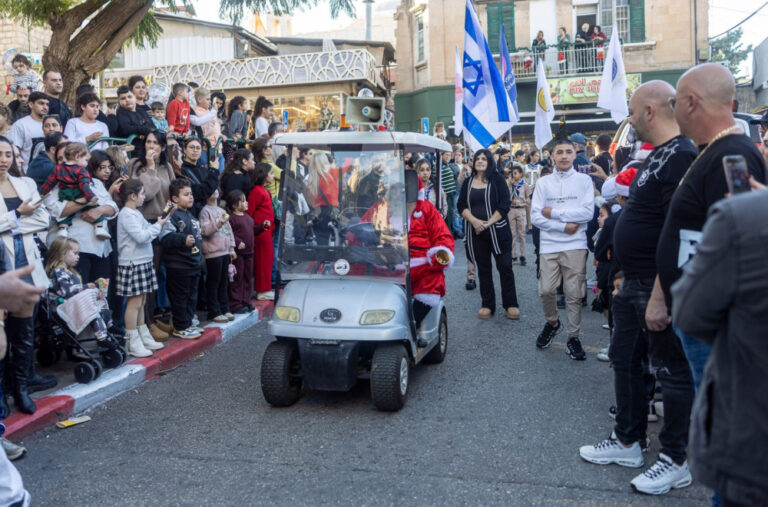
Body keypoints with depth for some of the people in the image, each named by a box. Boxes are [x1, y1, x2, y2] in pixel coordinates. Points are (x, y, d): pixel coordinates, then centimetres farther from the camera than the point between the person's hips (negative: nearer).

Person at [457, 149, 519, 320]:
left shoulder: (497, 180, 1)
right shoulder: (468, 182, 10)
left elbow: (504, 205, -7)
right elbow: (461, 206, 3)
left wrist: (488, 223, -16)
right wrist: (474, 221, -14)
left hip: (497, 230, -3)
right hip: (475, 232, 3)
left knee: (505, 267, -2)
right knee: (483, 269, 8)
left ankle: (511, 304, 9)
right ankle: (487, 305, 16)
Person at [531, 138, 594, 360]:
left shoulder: (584, 180, 5)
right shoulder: (543, 183, 8)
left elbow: (588, 212, -8)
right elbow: (535, 216, 0)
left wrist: (554, 212, -8)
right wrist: (563, 226, -10)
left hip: (575, 245, -1)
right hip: (549, 245, 1)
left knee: (574, 294, 1)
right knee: (546, 290, -2)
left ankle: (573, 337, 15)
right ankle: (552, 322, 26)